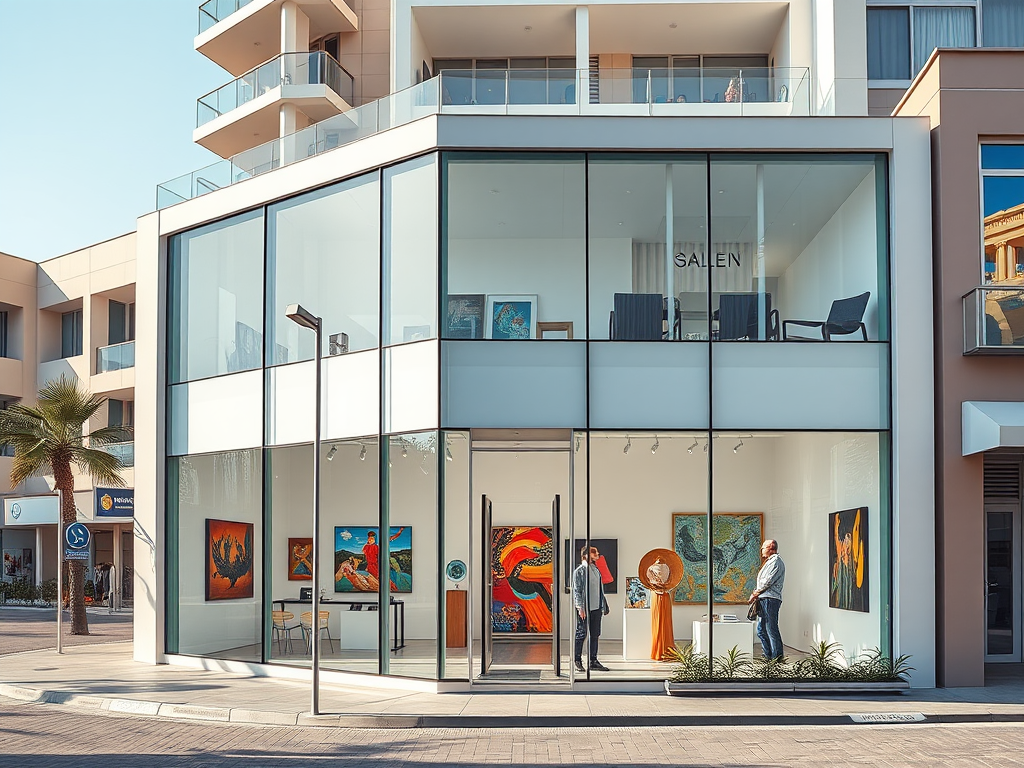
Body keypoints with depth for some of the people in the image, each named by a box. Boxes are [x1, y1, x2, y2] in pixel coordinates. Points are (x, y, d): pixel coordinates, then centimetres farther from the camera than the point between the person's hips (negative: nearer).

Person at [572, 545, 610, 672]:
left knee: (595, 635, 9)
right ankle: (578, 661, 4)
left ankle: (593, 661, 16)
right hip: (585, 609, -7)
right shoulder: (579, 571, -5)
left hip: (596, 608, 7)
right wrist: (580, 608, -17)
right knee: (581, 634, -3)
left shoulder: (596, 570, 16)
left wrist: (604, 607, 17)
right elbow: (576, 591, -9)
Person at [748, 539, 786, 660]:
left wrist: (755, 593, -7)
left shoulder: (776, 561, -8)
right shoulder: (770, 562, 25)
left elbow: (768, 581, -16)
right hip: (764, 600, 11)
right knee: (762, 631, 11)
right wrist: (756, 593, 8)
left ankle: (777, 658, -9)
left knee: (772, 630, -10)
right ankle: (768, 657, 15)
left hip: (770, 599, -11)